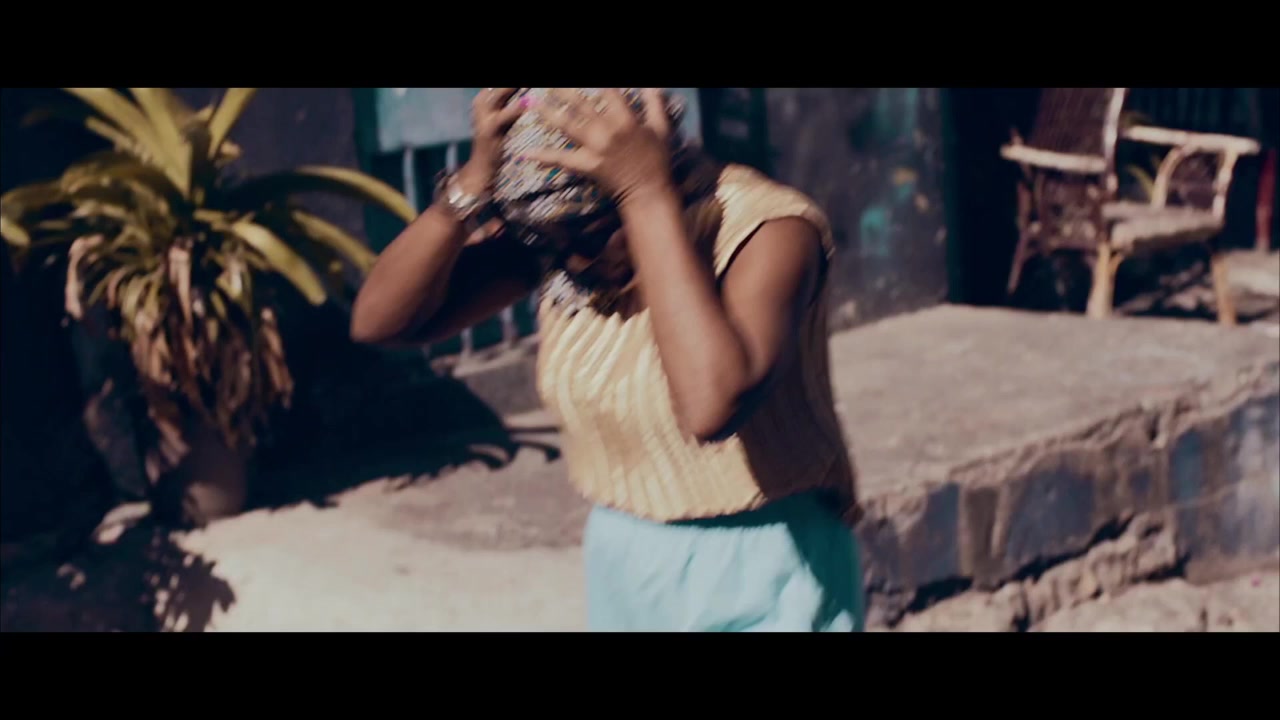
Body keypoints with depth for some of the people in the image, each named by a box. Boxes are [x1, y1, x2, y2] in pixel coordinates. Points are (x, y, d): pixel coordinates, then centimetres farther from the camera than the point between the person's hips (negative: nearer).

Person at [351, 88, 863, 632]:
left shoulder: (767, 227, -22)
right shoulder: (560, 230, -6)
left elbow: (711, 404, -40)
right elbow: (380, 319, -11)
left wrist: (647, 193, -36)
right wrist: (475, 179, -23)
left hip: (761, 572, -5)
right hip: (625, 566, 5)